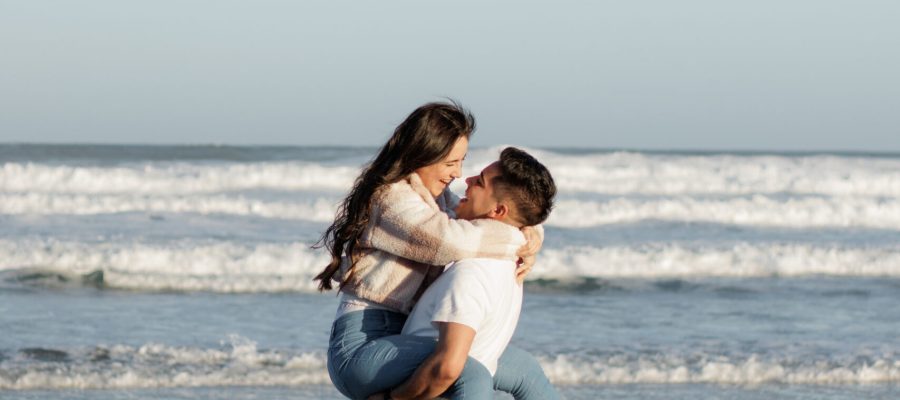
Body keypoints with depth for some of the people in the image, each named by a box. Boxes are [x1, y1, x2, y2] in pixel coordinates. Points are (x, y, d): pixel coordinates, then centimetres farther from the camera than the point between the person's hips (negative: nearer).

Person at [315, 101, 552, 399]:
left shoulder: (437, 198, 13)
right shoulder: (391, 201, -17)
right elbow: (455, 240, -31)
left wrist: (526, 250, -5)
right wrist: (521, 239, -16)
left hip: (407, 338, 10)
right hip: (362, 346, -10)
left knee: (525, 369, 19)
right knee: (471, 375, -35)